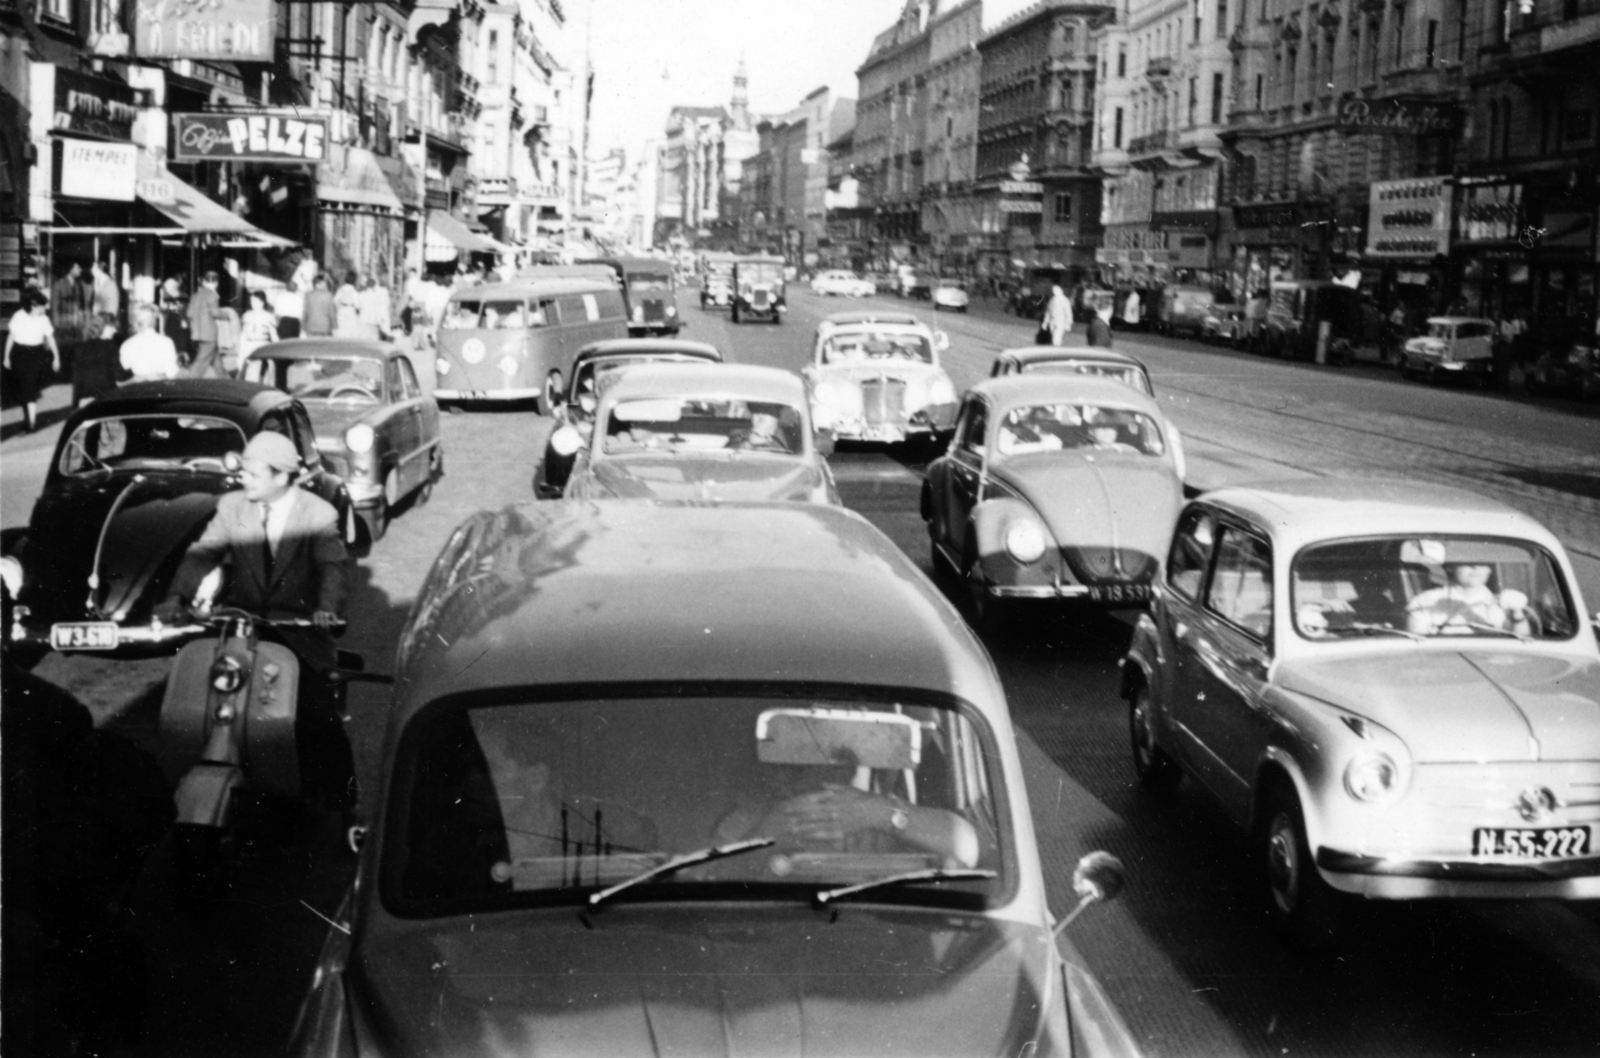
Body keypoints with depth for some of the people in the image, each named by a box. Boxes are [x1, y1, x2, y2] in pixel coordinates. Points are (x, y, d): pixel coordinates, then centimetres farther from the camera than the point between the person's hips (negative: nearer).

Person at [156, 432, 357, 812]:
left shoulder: (317, 514, -6)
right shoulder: (232, 506, 3)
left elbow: (334, 564, -18)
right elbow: (203, 552, -4)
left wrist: (327, 608, -38)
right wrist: (177, 597, -22)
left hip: (298, 623, -3)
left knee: (319, 717, -8)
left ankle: (339, 800, 8)